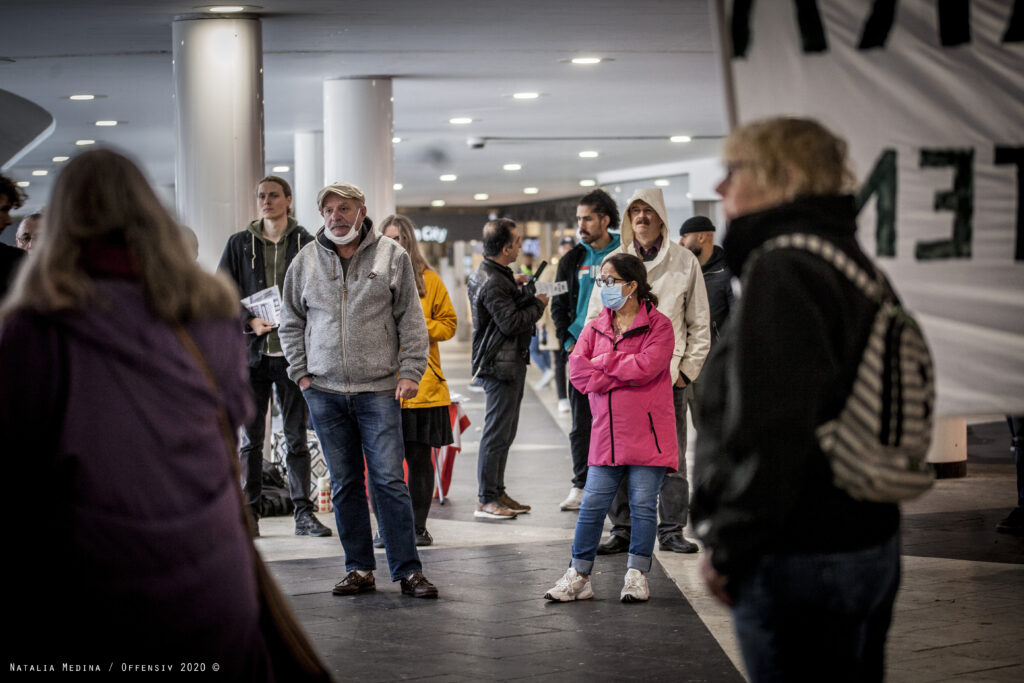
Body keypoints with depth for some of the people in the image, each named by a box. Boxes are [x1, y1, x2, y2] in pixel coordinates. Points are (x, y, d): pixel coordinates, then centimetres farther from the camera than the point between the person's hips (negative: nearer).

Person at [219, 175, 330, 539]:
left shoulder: (306, 244, 5)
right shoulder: (239, 244, 8)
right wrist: (250, 321, -9)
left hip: (292, 352, -1)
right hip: (252, 352, 1)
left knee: (297, 436, 2)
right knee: (251, 437, 4)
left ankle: (303, 513, 7)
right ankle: (249, 513, 10)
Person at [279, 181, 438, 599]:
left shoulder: (392, 256, 2)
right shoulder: (305, 261, 7)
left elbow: (411, 319, 4)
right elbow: (291, 323, 15)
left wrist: (410, 372, -4)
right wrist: (300, 373, 5)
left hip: (379, 390, -2)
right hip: (324, 391, 2)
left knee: (389, 480, -5)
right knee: (345, 484, 7)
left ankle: (407, 569, 1)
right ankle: (359, 569, 15)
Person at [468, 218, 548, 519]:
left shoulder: (487, 273, 12)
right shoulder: (492, 283, -19)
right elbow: (510, 322, -23)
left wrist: (514, 285, 9)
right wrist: (538, 304, -10)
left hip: (510, 362, 11)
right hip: (501, 364, -11)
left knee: (505, 430, 15)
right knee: (497, 432, -7)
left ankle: (496, 492, 22)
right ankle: (486, 499, -3)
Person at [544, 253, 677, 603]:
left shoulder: (658, 325, -3)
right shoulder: (595, 327, 12)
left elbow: (646, 366, -19)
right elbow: (577, 370, -2)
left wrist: (602, 363, -7)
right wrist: (622, 375, -13)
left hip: (647, 433, -4)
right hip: (606, 432, 4)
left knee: (643, 505, 2)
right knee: (592, 505, 3)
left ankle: (637, 575, 13)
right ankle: (578, 577, 10)